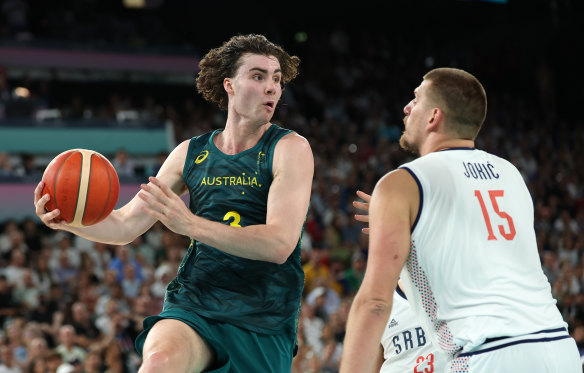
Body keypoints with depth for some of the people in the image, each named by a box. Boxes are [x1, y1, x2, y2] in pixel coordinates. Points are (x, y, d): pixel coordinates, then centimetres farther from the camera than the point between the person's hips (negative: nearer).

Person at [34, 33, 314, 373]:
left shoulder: (290, 148, -5)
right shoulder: (191, 154, 8)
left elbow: (279, 244, -19)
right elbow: (126, 226, 12)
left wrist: (191, 224, -30)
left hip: (264, 325, -1)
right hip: (193, 307, 1)